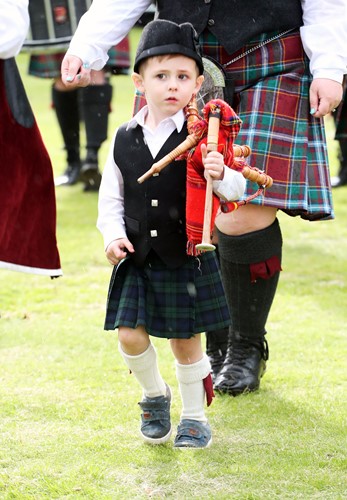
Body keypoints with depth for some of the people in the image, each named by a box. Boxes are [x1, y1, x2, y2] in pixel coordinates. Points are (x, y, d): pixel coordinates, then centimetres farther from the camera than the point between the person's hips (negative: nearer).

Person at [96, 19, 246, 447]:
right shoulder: (125, 139, 1)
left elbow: (235, 189, -13)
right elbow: (110, 197, 9)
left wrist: (220, 175, -34)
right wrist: (113, 235, -6)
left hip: (187, 257, -2)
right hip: (137, 257, 2)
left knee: (186, 341, 6)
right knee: (131, 336, -5)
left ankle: (194, 416, 27)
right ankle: (154, 395, 25)